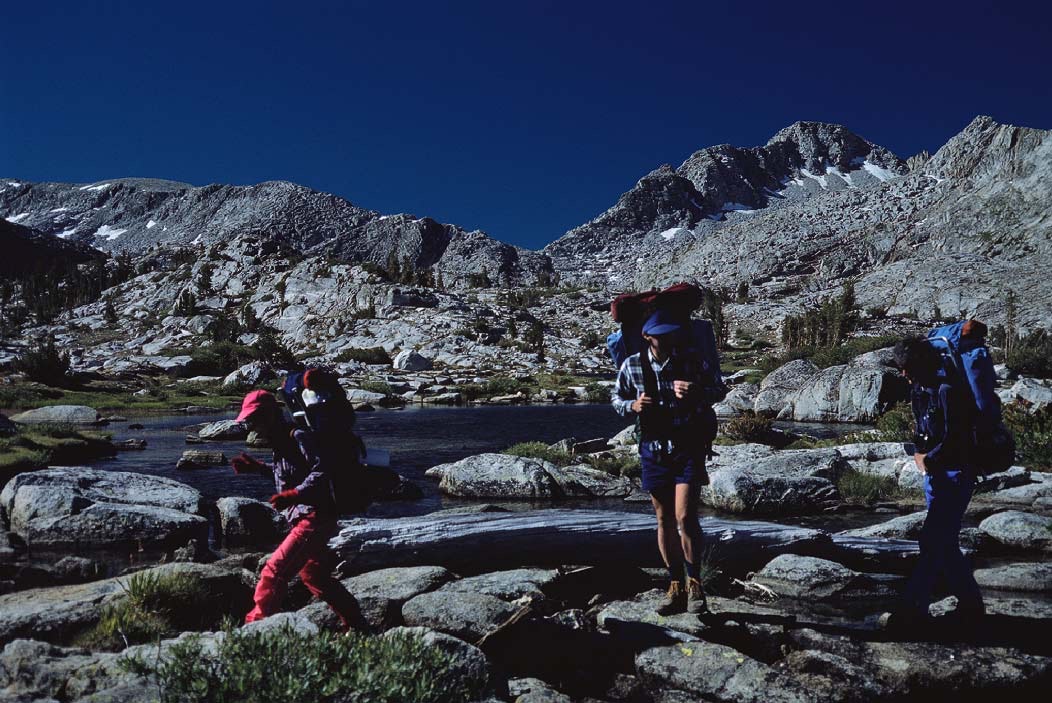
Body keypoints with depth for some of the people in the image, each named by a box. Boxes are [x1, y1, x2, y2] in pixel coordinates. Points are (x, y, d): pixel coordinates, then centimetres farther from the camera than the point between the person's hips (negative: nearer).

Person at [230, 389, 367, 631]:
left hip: (315, 518, -11)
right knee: (314, 576, 19)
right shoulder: (282, 441, 15)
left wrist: (292, 495, -33)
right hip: (306, 519, 11)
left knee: (275, 570, -11)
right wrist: (256, 467, 22)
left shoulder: (299, 437, -14)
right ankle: (356, 625, 29)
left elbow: (322, 470, -26)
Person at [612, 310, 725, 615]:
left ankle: (695, 585, 6)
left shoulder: (691, 362, -8)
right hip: (653, 449, 2)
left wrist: (696, 394, -18)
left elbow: (718, 389, 3)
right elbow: (617, 398, 8)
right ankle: (676, 588, 20)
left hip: (688, 448, -2)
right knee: (664, 521, 8)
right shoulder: (632, 365, -5)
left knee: (685, 518, -11)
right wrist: (632, 405, -14)